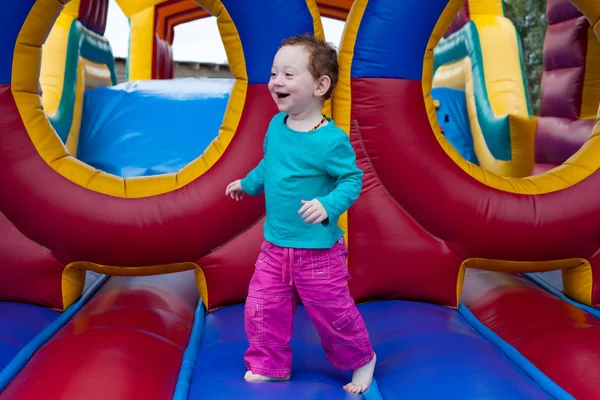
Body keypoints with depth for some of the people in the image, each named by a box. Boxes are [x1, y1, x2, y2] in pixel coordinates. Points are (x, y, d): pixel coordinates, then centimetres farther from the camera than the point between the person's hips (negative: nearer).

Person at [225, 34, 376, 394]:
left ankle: (361, 359, 35)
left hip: (317, 251, -6)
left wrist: (328, 205, -32)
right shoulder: (277, 125, 1)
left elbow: (352, 179, -17)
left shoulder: (330, 140, -21)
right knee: (262, 308, 9)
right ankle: (270, 366, 30)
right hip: (275, 246, 6)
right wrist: (248, 183, 29)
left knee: (332, 312, 7)